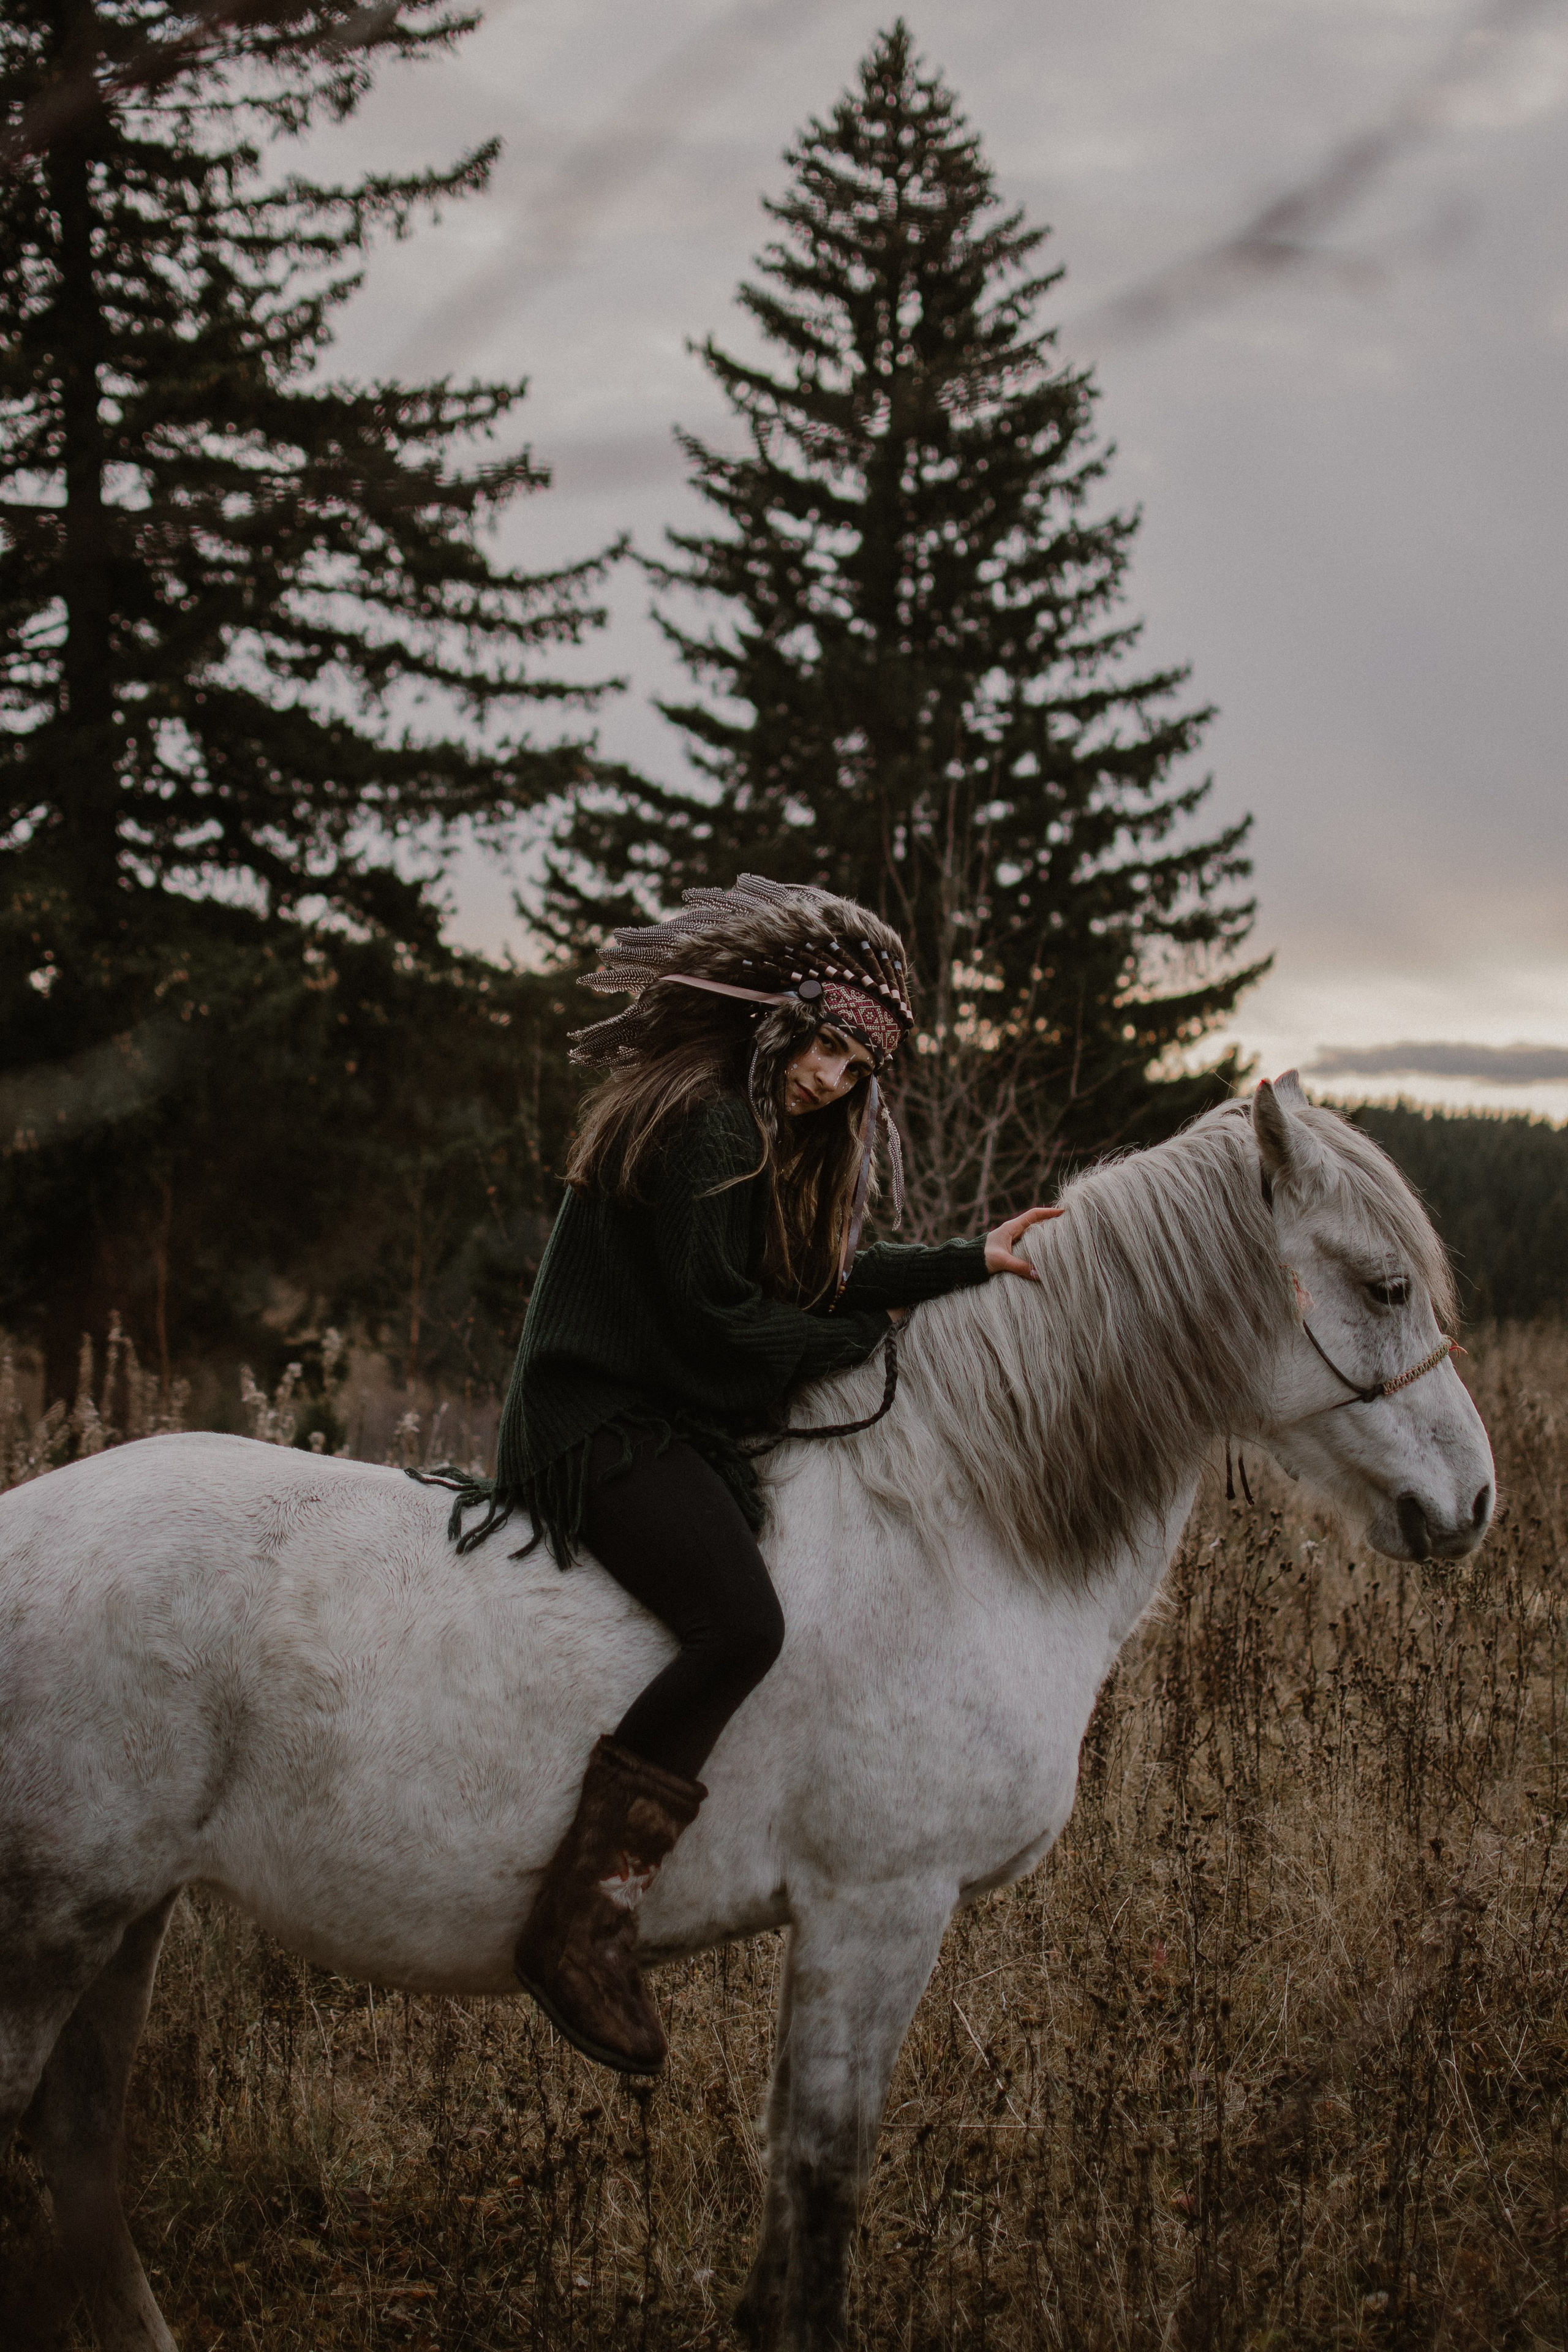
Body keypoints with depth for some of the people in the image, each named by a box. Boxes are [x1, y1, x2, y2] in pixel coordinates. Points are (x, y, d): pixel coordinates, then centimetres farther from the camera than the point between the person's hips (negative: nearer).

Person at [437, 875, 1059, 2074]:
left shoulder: (775, 1138, 19)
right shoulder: (704, 1124, -15)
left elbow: (830, 1278, 15)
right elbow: (711, 1320, -19)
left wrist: (971, 1263, 7)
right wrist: (862, 1341, -7)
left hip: (665, 1421, 11)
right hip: (608, 1426, -11)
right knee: (742, 1623, -30)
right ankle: (583, 1923, -31)